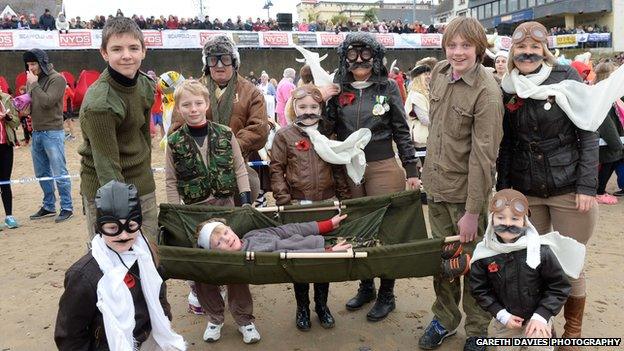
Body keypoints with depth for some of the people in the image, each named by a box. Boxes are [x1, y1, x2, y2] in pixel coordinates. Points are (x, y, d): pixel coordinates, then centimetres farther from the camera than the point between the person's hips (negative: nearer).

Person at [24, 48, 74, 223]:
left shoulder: (56, 79, -8)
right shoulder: (33, 80, 12)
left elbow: (47, 102, -18)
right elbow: (30, 103, 21)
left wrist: (34, 85, -11)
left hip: (52, 133, -7)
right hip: (36, 132, 7)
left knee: (59, 174, -3)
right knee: (42, 174, 13)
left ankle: (67, 208, 6)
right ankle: (49, 206, 24)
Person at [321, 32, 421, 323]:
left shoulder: (388, 87, -1)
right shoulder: (338, 89, 5)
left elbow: (401, 131, 2)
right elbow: (326, 130, 5)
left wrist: (411, 170, -1)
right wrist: (323, 102, -11)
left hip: (382, 168, -3)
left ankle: (386, 295, 22)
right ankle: (366, 287, 32)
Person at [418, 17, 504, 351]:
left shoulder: (487, 92, -18)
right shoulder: (438, 72, 2)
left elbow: (482, 155, -20)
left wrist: (472, 212, -20)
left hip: (467, 190, -6)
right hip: (436, 185, 6)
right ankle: (444, 319, 37)